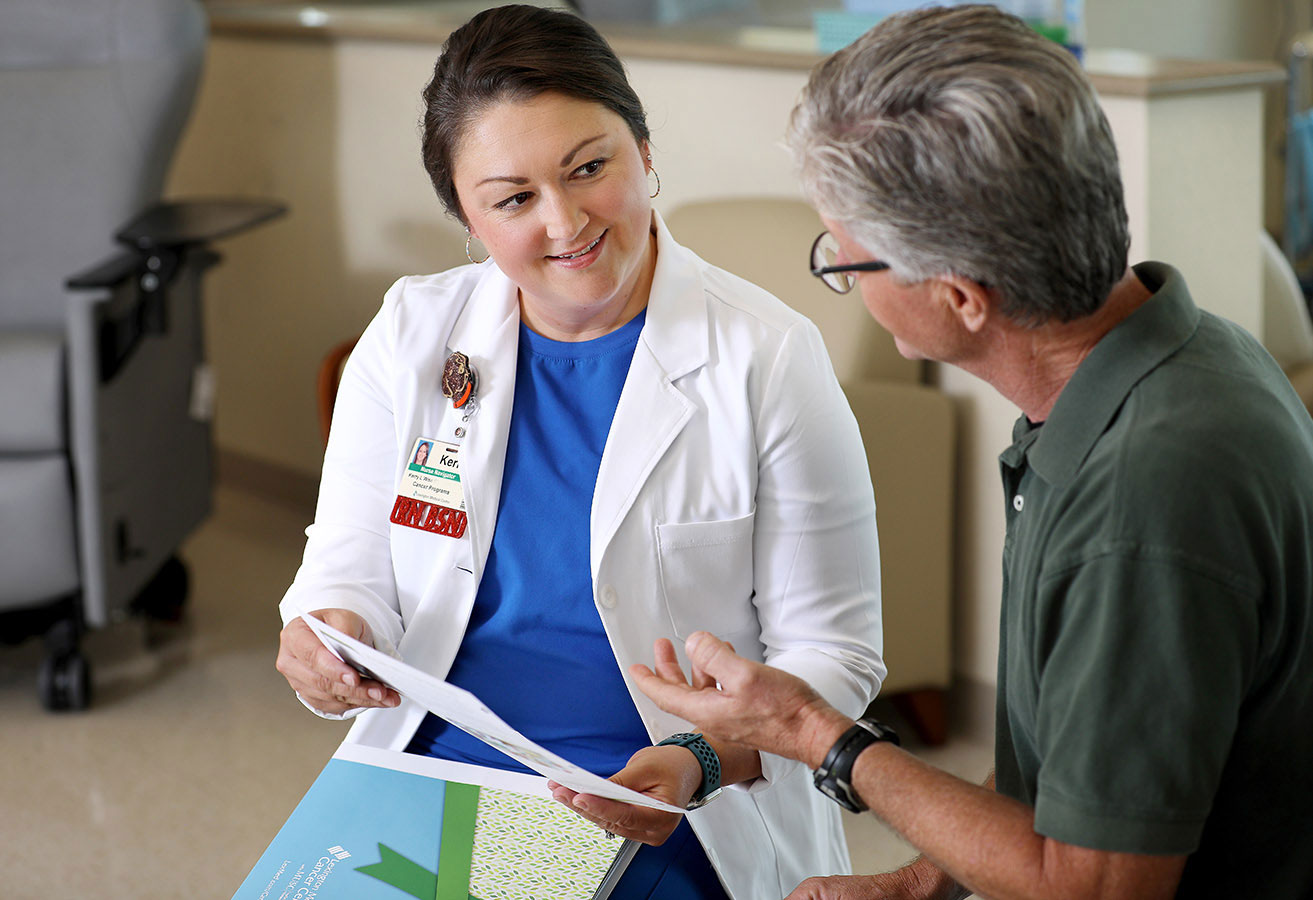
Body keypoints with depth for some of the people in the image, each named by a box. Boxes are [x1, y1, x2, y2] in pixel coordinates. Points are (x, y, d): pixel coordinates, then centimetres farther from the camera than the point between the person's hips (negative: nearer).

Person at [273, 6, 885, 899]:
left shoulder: (767, 359, -6)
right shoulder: (410, 337, 4)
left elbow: (833, 652, -4)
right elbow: (348, 568, 7)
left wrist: (701, 763, -22)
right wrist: (330, 644, -16)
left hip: (656, 825, -2)